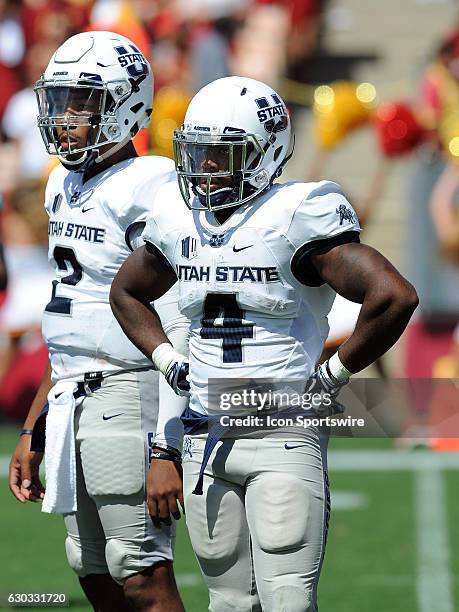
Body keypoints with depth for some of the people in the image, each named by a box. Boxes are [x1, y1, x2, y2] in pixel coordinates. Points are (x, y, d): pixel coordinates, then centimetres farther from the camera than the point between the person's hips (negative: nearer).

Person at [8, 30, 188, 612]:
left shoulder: (146, 193, -13)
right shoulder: (65, 187, 15)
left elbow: (180, 334, -17)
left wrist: (168, 449, -22)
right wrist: (34, 432, 21)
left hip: (129, 392, -9)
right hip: (73, 398, 9)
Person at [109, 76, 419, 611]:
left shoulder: (297, 218, -12)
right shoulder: (181, 222, 8)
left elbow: (395, 297, -21)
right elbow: (126, 292, 28)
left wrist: (334, 376, -11)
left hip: (283, 440, -6)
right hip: (205, 440, 6)